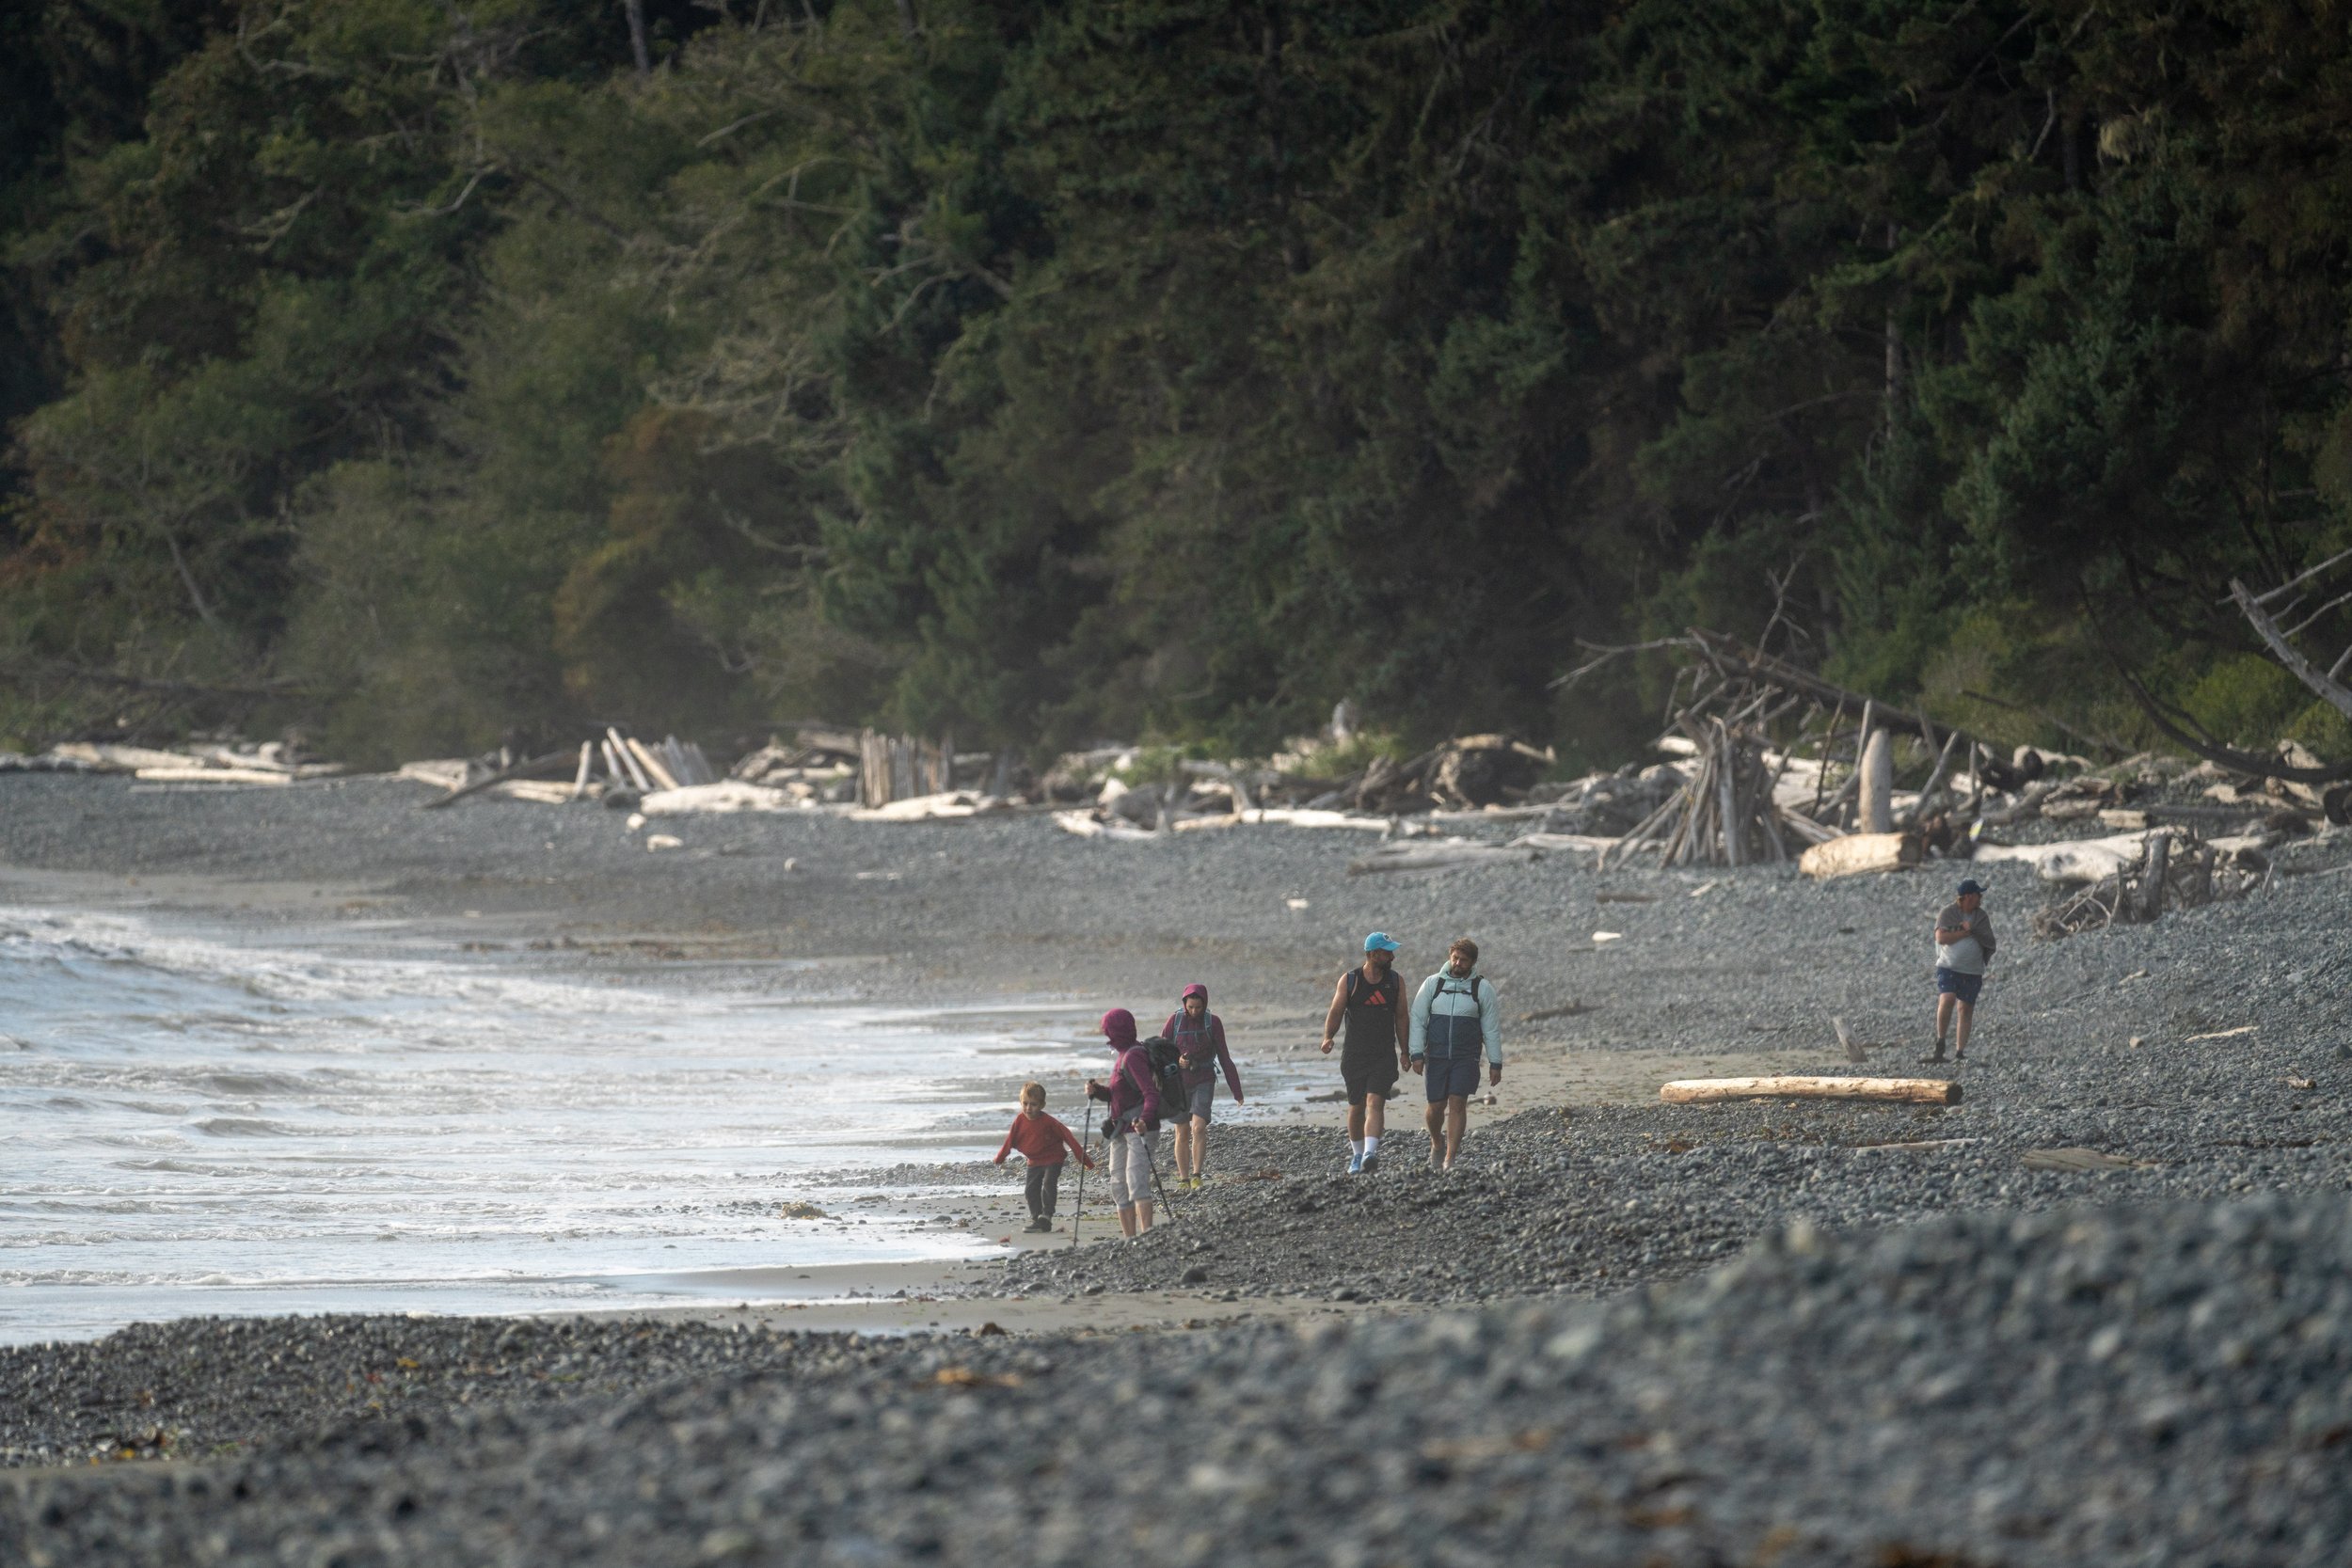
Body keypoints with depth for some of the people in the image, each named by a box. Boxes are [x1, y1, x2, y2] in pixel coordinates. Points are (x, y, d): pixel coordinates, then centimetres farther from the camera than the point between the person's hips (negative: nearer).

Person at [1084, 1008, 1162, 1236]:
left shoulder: (1133, 1057, -15)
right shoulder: (1123, 1056, 15)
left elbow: (1151, 1093, -24)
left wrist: (1145, 1119, -40)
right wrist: (1096, 1091, 3)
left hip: (1139, 1129, -11)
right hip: (1121, 1130, 11)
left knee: (1136, 1182, -20)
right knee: (1119, 1186, 10)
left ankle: (1146, 1233, -26)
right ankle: (1130, 1238, 13)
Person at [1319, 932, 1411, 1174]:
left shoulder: (1395, 982, 6)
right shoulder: (1349, 981, -1)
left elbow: (1401, 1017, 11)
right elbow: (1335, 1012, -3)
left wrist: (1405, 1052, 9)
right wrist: (1328, 1038, -20)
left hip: (1384, 1055, 0)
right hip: (1354, 1055, 0)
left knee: (1375, 1102, -17)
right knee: (1356, 1107, 9)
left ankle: (1370, 1154, -29)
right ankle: (1356, 1155, 26)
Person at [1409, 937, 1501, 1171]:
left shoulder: (1482, 988, 2)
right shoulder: (1433, 984, 4)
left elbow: (1492, 1028, 4)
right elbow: (1418, 1020, 3)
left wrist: (1495, 1063, 1)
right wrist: (1417, 1054, -6)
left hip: (1466, 1058, -1)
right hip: (1436, 1056, 1)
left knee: (1457, 1104, -11)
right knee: (1436, 1107, 2)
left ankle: (1450, 1160, -8)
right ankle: (1437, 1143, 32)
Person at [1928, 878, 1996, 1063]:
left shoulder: (1981, 917, 7)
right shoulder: (1948, 912, -3)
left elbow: (1990, 943, 0)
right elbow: (1941, 938, -15)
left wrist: (1972, 930, -12)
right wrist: (1966, 932, -12)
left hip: (1972, 972, 3)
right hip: (1948, 968, -3)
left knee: (1965, 1010, 1)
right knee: (1947, 999, -24)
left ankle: (1959, 1053, 6)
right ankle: (1940, 1046, -14)